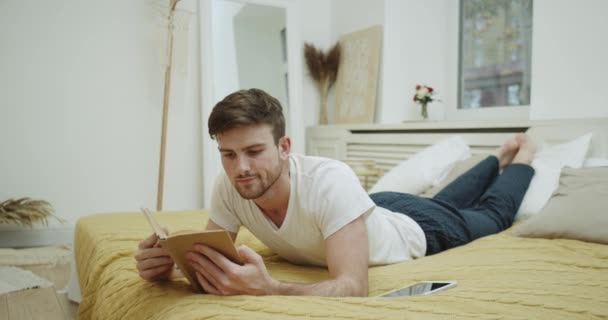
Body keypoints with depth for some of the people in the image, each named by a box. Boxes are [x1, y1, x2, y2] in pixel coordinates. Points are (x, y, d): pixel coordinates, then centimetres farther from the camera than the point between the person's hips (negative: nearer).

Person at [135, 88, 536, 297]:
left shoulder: (330, 181, -49)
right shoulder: (229, 188, -31)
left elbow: (353, 287, -53)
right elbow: (211, 258, -22)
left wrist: (268, 289, -70)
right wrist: (166, 264, -45)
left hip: (414, 227, -5)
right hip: (377, 209, 5)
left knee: (493, 214, 27)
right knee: (444, 199, 36)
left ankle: (521, 157, 55)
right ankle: (499, 157, 61)